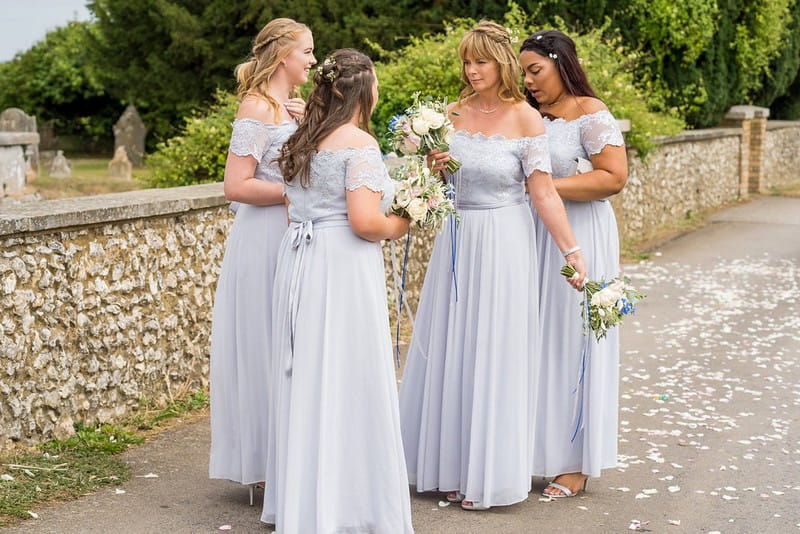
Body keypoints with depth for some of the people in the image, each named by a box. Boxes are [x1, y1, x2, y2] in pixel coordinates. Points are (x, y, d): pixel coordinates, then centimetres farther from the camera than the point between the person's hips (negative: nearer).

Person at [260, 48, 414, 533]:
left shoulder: (304, 141, 13)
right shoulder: (359, 142, -11)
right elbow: (364, 221, -20)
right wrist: (398, 225, -1)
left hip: (300, 263, 8)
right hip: (342, 271, -8)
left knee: (307, 384, 13)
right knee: (348, 386, -1)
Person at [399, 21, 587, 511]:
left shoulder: (526, 119, -10)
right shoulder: (454, 113, 4)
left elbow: (544, 193, -12)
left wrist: (573, 250, -19)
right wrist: (434, 169, -8)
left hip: (504, 244, -5)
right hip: (455, 241, 5)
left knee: (494, 355, 1)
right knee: (450, 352, 10)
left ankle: (490, 473, 13)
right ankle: (452, 465, 24)